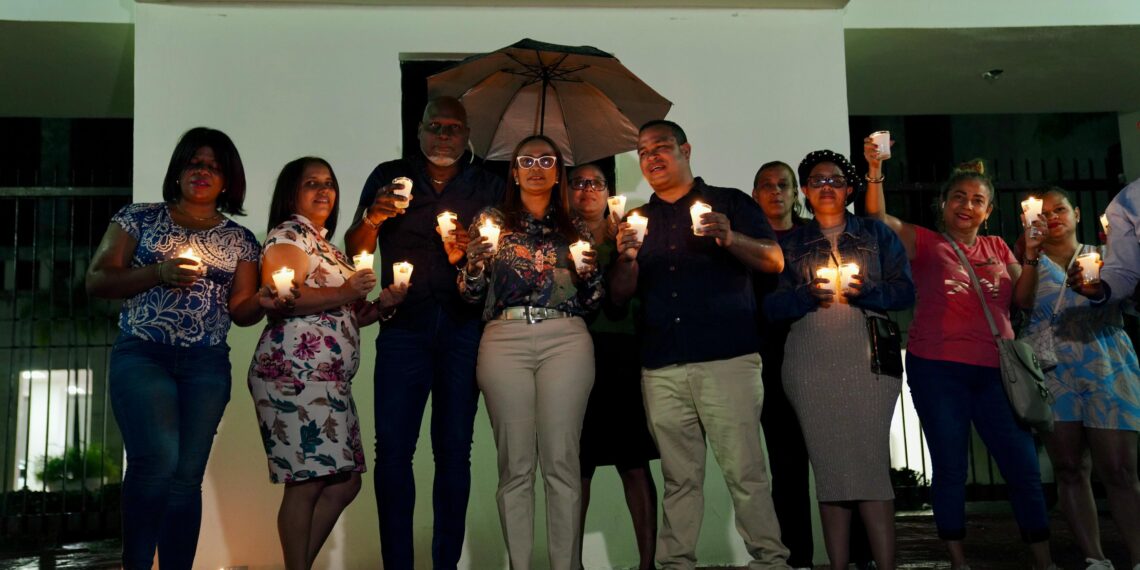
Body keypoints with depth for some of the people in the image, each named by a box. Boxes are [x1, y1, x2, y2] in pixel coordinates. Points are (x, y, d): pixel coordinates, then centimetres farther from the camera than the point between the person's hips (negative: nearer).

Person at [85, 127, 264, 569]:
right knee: (158, 458, -22)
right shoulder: (140, 219, 9)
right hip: (142, 355, -2)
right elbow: (96, 282, 3)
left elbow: (241, 311, 10)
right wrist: (158, 273, -12)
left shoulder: (240, 241, 14)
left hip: (207, 366, 2)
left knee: (187, 477, -1)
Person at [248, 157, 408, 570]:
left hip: (331, 378, 9)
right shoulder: (289, 235, -1)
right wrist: (345, 293, -17)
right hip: (295, 371, -9)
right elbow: (280, 298, -17)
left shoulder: (327, 246, 26)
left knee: (345, 481, 7)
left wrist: (382, 303, 10)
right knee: (308, 481, -10)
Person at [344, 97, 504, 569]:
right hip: (403, 325, 0)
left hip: (463, 328, 0)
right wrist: (372, 218, -15)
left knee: (454, 449, 1)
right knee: (392, 448, -6)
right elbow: (355, 251, 6)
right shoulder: (389, 176, 10)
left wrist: (469, 255, -13)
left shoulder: (487, 186, 10)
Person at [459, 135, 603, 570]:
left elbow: (590, 303, 16)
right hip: (505, 341, 0)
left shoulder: (575, 231, 16)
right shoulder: (493, 224, 13)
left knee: (561, 460, -5)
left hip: (565, 341, 1)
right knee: (515, 463, -3)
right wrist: (476, 257, -9)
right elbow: (471, 295, 9)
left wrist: (590, 274, -4)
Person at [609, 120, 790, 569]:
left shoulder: (730, 203, 11)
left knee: (745, 470, -6)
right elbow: (620, 295, 15)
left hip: (727, 359, -3)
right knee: (679, 477, 6)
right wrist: (628, 258, -6)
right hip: (661, 369, 3)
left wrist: (730, 238, -15)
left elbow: (774, 261, 3)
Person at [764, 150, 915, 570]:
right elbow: (771, 306, 6)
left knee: (871, 461, -10)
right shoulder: (790, 244, 16)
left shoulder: (877, 234, 14)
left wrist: (864, 291, -14)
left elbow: (904, 291, 4)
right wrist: (809, 295, -12)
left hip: (867, 360, -1)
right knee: (828, 467, -1)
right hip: (811, 365, 1)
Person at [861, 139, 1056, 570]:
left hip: (995, 370, 3)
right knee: (949, 469, 2)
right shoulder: (924, 243, 5)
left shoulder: (997, 248, 16)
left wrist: (1031, 256, -1)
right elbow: (878, 219, -8)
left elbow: (1023, 301, 11)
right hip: (938, 370, -3)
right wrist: (875, 172, -20)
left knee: (1024, 467, 3)